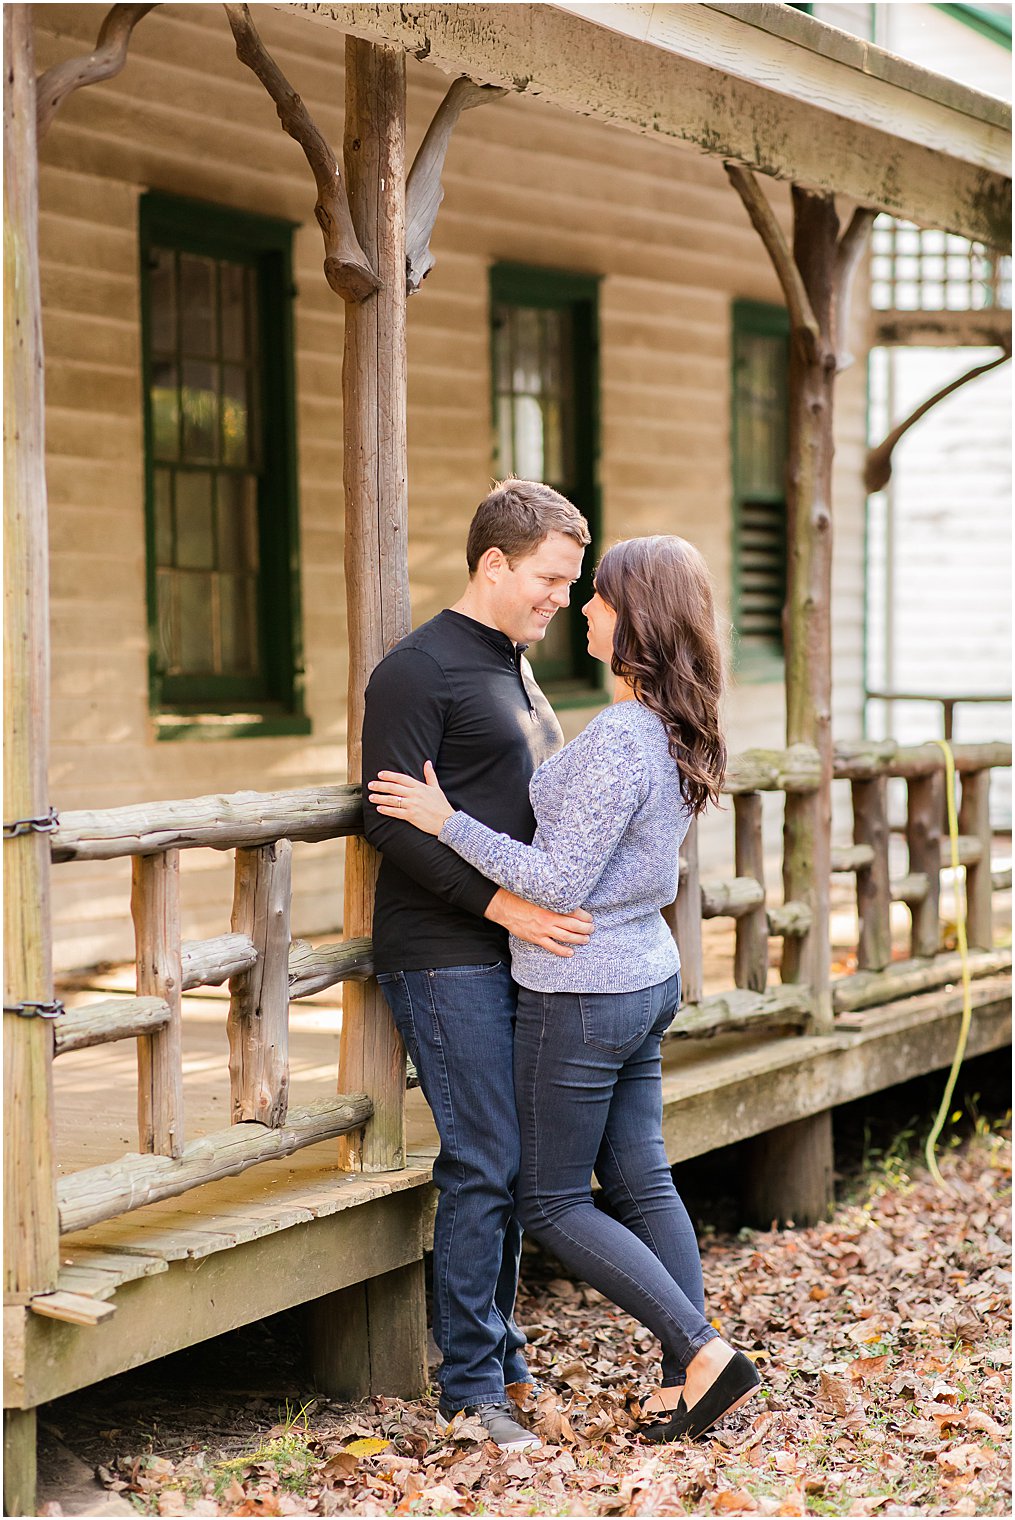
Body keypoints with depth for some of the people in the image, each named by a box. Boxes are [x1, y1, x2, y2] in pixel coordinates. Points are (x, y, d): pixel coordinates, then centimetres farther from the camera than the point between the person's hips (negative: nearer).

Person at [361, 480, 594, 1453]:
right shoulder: (419, 670, -11)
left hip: (516, 954, 9)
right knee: (485, 1163, -8)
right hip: (445, 959, -9)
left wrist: (564, 900, 17)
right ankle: (470, 1386, 0)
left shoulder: (514, 666, 18)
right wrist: (500, 903, -23)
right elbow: (391, 821, -18)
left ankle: (499, 1351, 22)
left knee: (509, 1160, 11)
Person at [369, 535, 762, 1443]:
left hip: (584, 994, -9)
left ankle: (704, 1354, -1)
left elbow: (560, 883, -24)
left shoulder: (620, 739, -25)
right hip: (648, 976, 9)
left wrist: (447, 822, -19)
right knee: (640, 1179, 14)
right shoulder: (675, 730, 5)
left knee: (552, 1202, 3)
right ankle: (687, 1378, 15)